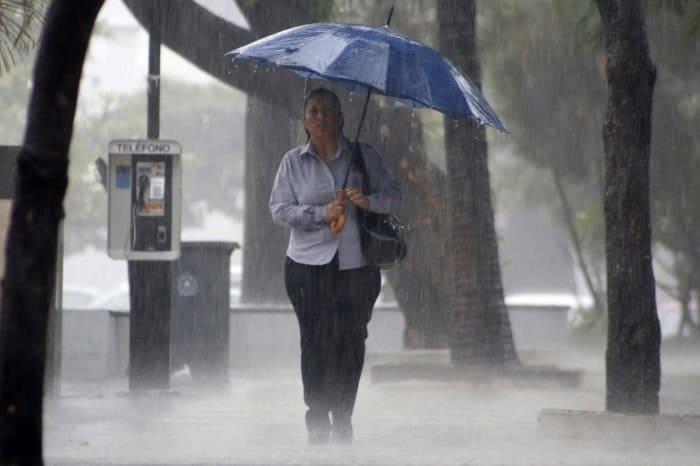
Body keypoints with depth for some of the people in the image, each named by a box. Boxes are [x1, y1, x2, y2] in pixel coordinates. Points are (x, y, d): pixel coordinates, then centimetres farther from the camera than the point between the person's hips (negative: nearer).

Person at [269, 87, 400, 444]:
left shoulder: (363, 156, 8)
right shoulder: (293, 162, 8)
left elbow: (393, 196, 6)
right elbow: (279, 209, 2)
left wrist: (368, 201, -16)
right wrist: (322, 214, -12)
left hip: (356, 265, 0)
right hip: (309, 266, 0)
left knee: (351, 342, 0)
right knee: (316, 343, -5)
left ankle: (342, 420, 12)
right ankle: (317, 421, 2)